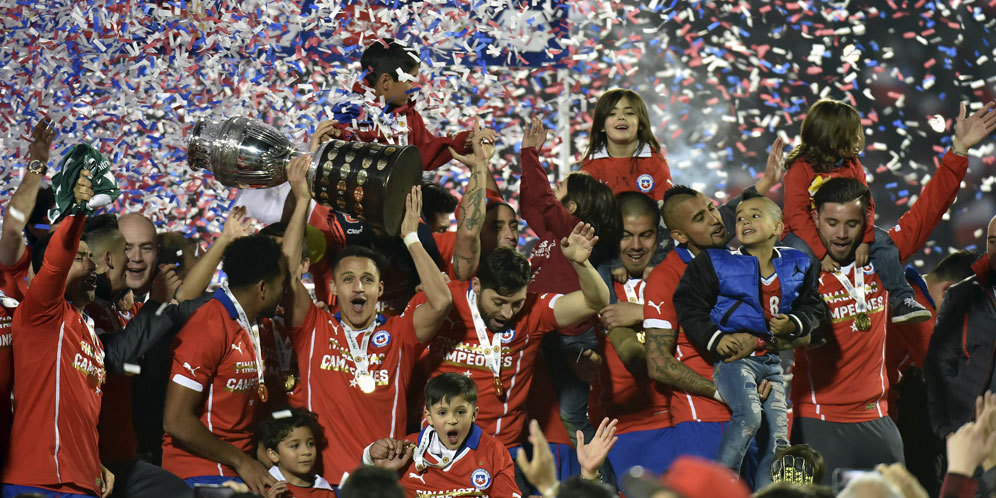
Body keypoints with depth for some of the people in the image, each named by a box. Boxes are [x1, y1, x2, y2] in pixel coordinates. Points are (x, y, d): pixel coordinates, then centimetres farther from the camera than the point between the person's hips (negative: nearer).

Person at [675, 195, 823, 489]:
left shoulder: (797, 266, 9)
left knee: (779, 435, 0)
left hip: (772, 362, 5)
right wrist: (714, 338, -15)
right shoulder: (716, 263, -2)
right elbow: (688, 303, -3)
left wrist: (794, 324, -4)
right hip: (734, 357, -5)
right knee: (749, 416, -28)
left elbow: (813, 307, 17)